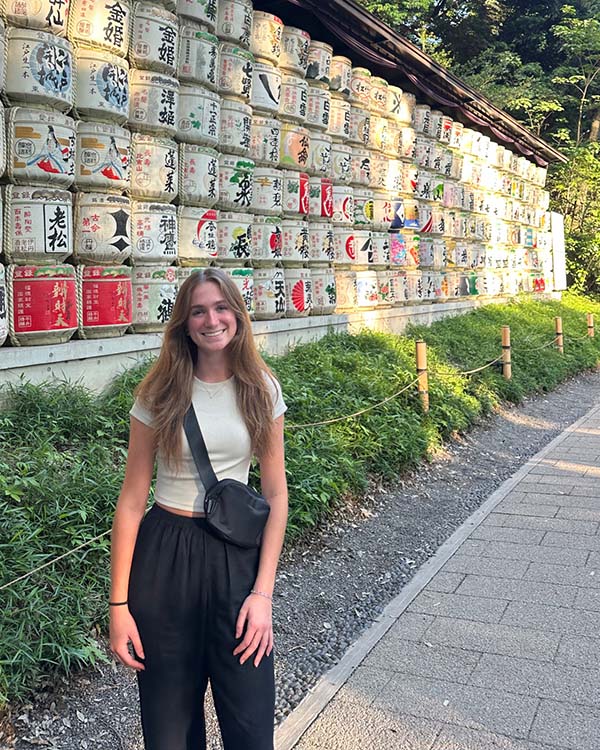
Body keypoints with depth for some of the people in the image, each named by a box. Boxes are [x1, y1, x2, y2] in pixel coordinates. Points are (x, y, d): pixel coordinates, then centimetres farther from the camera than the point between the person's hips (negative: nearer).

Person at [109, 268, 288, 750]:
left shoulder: (262, 390, -1)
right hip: (166, 555, -1)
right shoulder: (160, 394, -5)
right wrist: (119, 604, -5)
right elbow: (132, 500, -4)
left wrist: (263, 592, -6)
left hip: (238, 556, 1)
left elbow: (276, 493, 0)